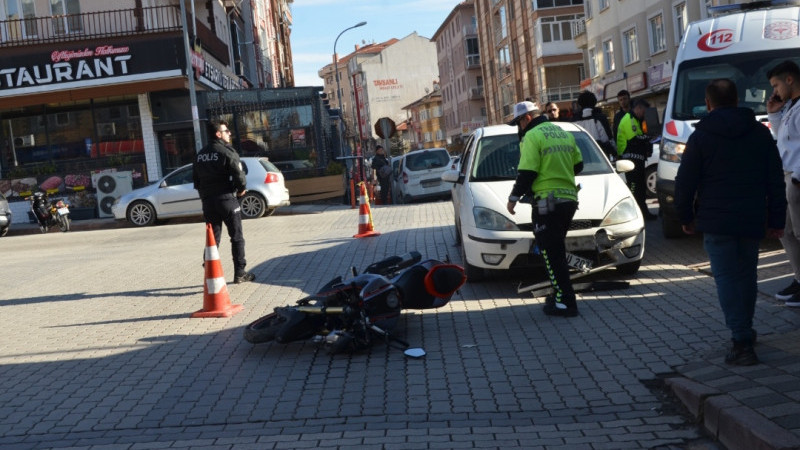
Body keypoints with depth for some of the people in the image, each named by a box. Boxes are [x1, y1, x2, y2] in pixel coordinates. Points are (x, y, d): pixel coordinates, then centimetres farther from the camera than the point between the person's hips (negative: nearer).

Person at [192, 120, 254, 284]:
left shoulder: (200, 155, 10)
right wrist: (241, 189, 0)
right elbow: (238, 175, -18)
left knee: (212, 238, 11)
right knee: (237, 238, 5)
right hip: (226, 198, -6)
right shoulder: (227, 152, -11)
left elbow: (196, 180, 12)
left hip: (208, 201, 6)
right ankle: (239, 273, 7)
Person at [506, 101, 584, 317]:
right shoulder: (564, 134, 16)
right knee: (557, 250, 18)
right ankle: (560, 295, 22)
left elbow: (527, 173, -14)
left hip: (547, 202, -8)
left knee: (551, 253, -4)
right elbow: (578, 166, 18)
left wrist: (514, 197, -4)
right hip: (569, 199, 8)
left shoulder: (533, 137, -9)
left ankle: (566, 303, -4)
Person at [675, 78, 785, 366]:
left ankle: (742, 342, -11)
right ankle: (744, 332, 31)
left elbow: (685, 181, -4)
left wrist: (686, 216, 8)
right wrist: (776, 220, 13)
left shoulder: (701, 136, -4)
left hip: (716, 221, -4)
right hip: (752, 220, 4)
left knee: (726, 278, -3)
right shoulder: (760, 133, 7)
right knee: (746, 275, 18)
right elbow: (776, 180, 8)